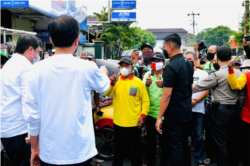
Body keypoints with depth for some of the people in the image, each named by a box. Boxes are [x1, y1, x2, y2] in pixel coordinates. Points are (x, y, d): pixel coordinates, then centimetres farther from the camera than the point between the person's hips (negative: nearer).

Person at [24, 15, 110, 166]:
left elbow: (32, 115, -5)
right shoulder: (88, 68, -12)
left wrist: (34, 148, 9)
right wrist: (103, 73, 32)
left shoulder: (37, 70, -8)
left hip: (48, 153, 2)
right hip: (79, 152, -1)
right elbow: (103, 87, 10)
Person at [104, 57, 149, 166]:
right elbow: (107, 94, -13)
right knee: (118, 150, 17)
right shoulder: (116, 81, 3)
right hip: (118, 123, 2)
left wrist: (143, 115, -15)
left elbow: (145, 101, -3)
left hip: (134, 123, -2)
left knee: (135, 150, 10)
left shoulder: (138, 82, -3)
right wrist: (112, 83, -31)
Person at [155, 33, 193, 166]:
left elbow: (167, 95, -20)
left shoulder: (171, 66, -18)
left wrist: (159, 117, -15)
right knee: (184, 145, 18)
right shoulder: (188, 64, 9)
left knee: (175, 148, 1)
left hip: (174, 115, -9)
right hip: (187, 113, 9)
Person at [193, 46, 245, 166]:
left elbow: (199, 86, -11)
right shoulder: (239, 74, 4)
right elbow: (242, 96, 7)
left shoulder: (217, 75, -14)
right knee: (232, 141, 16)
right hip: (233, 110, 6)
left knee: (220, 142, 3)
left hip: (219, 110, -6)